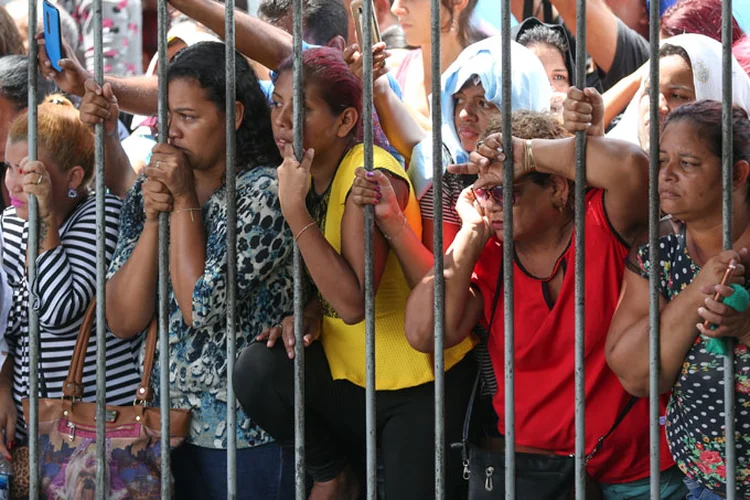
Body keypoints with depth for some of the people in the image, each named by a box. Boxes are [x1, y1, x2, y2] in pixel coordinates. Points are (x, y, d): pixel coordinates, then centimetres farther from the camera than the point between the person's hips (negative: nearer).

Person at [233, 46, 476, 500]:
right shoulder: (304, 175, 2)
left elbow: (352, 302, -29)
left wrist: (296, 211, -30)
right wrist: (306, 316, -9)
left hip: (421, 377, -6)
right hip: (350, 374, 7)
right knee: (258, 372, -19)